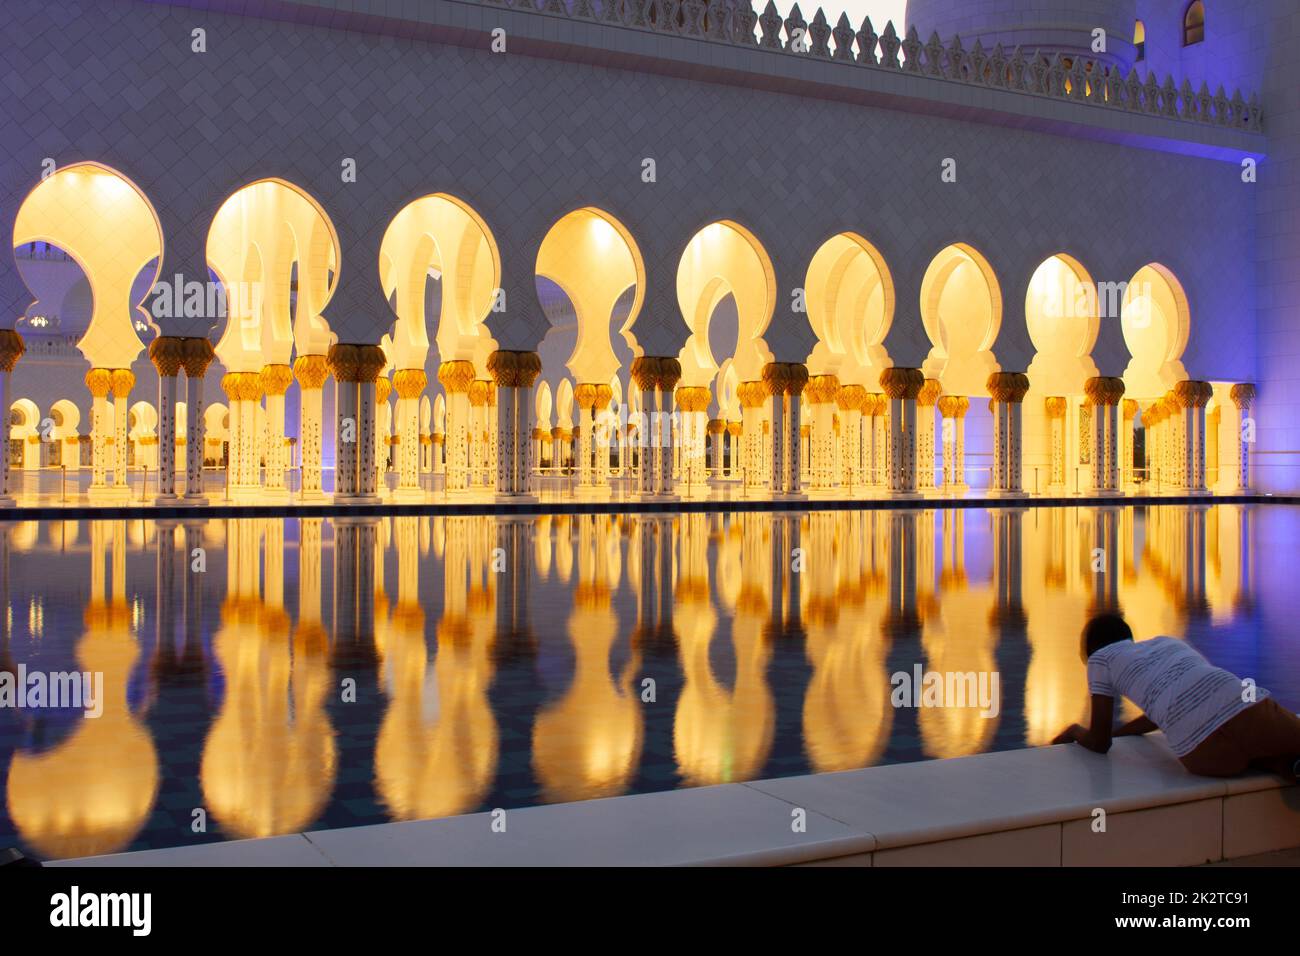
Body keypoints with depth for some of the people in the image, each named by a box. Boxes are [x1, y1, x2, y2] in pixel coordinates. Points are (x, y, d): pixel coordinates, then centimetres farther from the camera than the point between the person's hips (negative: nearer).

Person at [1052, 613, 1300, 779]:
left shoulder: (1101, 657, 21)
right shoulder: (1168, 642, 36)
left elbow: (1099, 743, 23)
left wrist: (1075, 732, 44)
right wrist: (1115, 732, 59)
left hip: (1206, 752, -2)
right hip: (1251, 710, 2)